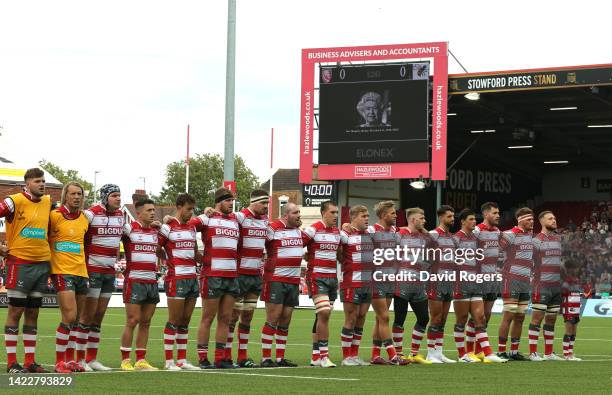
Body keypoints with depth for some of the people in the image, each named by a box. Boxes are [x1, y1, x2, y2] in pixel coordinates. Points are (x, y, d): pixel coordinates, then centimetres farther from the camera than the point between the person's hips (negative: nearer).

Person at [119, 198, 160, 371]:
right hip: (134, 281, -6)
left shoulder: (155, 231, 16)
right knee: (132, 321, -8)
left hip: (152, 282, 6)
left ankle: (141, 360, 10)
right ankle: (125, 361, -3)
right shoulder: (129, 229, -4)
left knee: (145, 322, 6)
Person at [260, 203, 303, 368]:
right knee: (273, 319, -7)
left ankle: (280, 358, 12)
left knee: (285, 320, 8)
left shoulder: (299, 230, 14)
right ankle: (265, 359, -4)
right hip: (276, 279, -7)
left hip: (293, 280, 7)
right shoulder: (273, 228, -9)